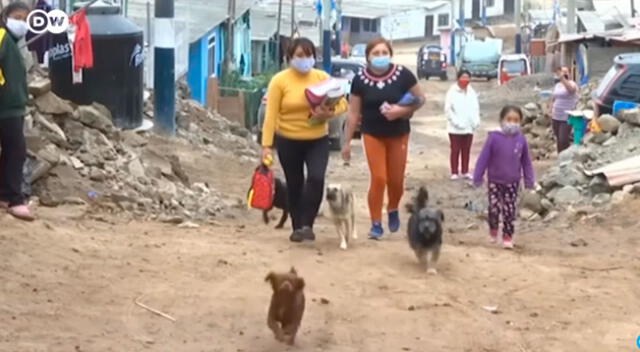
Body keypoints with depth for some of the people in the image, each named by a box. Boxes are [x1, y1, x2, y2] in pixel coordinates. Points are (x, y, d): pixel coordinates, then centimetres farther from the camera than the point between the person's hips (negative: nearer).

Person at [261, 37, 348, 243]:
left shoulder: (323, 78, -1)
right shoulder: (280, 80, -9)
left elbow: (342, 103, 3)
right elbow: (271, 114, -11)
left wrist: (330, 113, -19)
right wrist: (267, 145, -16)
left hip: (318, 140, 1)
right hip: (288, 141, -1)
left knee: (316, 178, -17)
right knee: (294, 185, 8)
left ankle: (307, 224, -6)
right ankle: (297, 227, 23)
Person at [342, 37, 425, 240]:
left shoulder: (403, 75, -12)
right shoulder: (360, 80, -9)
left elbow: (420, 99, -3)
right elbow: (354, 113, -3)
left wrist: (403, 110, -21)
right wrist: (347, 142, -2)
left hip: (398, 135, 1)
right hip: (372, 135, -1)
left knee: (396, 179, 8)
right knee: (378, 178, -8)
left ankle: (393, 210, 40)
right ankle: (376, 224, 5)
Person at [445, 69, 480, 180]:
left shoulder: (472, 92, 9)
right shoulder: (452, 92, -8)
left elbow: (476, 108, 12)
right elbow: (448, 109, -12)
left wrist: (476, 121, -2)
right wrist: (456, 122, -18)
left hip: (469, 127, 5)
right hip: (455, 128, -5)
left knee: (466, 150, 10)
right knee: (455, 150, 1)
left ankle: (465, 171, 19)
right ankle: (454, 172, 6)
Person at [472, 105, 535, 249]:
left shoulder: (521, 140, -6)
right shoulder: (494, 138, -13)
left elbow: (526, 162, 3)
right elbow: (483, 158, -9)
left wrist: (529, 182, 5)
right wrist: (477, 178, -8)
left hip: (512, 183, 1)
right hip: (495, 181, -1)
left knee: (509, 211, 3)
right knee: (494, 209, -1)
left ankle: (507, 236, 17)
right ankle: (493, 229, 27)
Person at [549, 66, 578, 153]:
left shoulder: (572, 84, -7)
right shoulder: (557, 85, 15)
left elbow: (571, 89, -33)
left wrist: (563, 78, -39)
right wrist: (551, 111, 12)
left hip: (567, 118, -7)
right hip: (556, 117, 7)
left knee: (563, 140, -13)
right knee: (558, 139, 12)